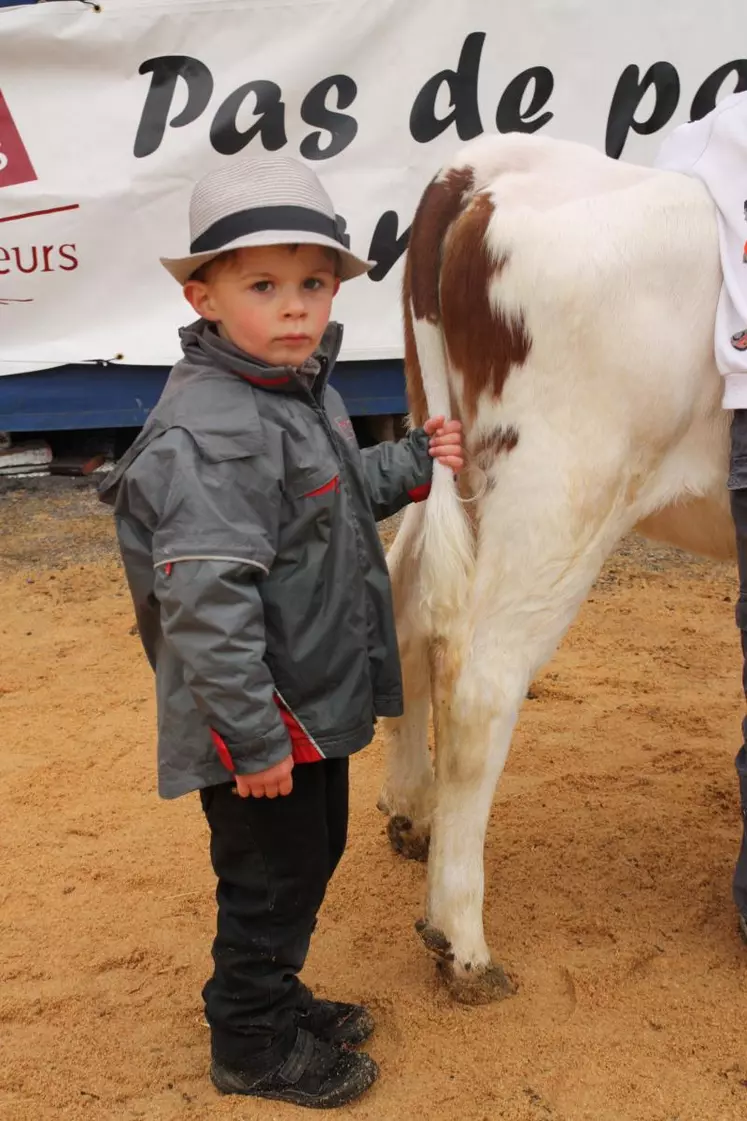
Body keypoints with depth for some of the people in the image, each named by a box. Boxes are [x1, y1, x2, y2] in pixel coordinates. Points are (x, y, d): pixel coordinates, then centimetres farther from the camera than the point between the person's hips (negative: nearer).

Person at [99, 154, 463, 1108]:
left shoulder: (307, 391, 5)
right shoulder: (209, 430, -27)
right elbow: (206, 601, -30)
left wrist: (414, 461, 11)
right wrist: (253, 738, -27)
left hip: (316, 706, 9)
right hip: (261, 722, -9)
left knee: (312, 855, 23)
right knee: (270, 878, 8)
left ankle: (272, 996, 45)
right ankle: (251, 1045, 31)